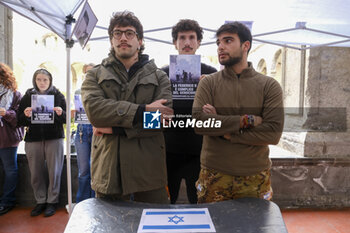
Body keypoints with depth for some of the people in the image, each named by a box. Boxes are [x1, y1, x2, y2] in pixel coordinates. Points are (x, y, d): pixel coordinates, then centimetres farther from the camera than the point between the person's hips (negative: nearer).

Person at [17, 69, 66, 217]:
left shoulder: (58, 96, 5)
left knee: (54, 172, 1)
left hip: (54, 138, -2)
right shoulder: (27, 96, 9)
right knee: (36, 173, 6)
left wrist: (60, 113, -18)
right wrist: (25, 115, -15)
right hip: (33, 139, 2)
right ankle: (40, 201, 22)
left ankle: (52, 201, 16)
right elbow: (20, 121, 7)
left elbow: (66, 119, 3)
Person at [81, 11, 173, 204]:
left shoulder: (158, 77, 8)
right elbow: (94, 109, -11)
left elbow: (164, 118, -8)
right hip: (108, 170, 1)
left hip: (149, 170, 0)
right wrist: (143, 110, -17)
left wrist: (116, 127, -13)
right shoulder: (95, 75, 10)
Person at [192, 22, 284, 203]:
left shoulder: (269, 86, 0)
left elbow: (274, 133, -11)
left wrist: (226, 132, -13)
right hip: (214, 176, 0)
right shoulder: (208, 83, 1)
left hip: (256, 177, 1)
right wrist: (246, 120, -16)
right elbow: (199, 121, -15)